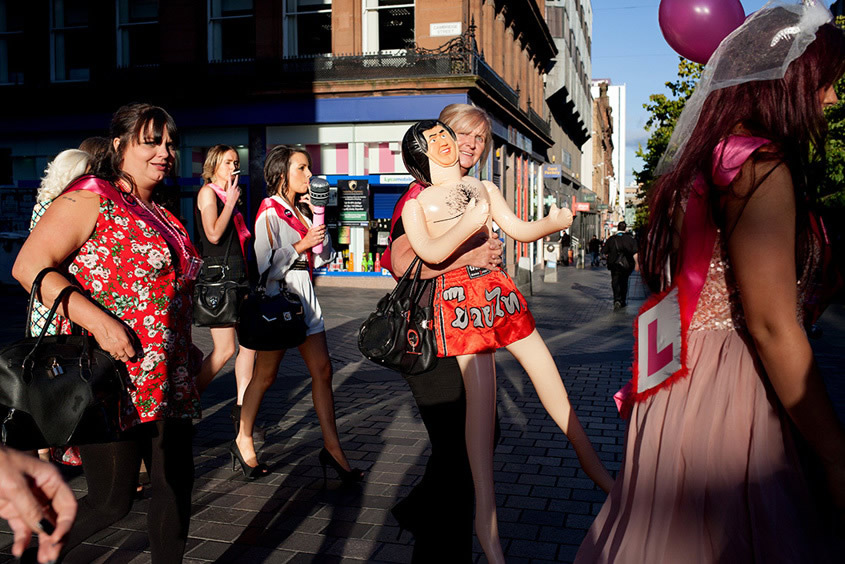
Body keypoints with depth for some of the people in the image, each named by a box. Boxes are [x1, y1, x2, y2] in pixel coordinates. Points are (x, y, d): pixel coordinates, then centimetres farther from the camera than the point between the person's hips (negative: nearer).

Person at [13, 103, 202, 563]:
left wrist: (186, 349, 17)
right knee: (111, 502, 1)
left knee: (176, 485, 11)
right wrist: (98, 321, -23)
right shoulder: (89, 198, -7)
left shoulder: (162, 217, 17)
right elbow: (30, 266, -15)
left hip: (166, 382, 8)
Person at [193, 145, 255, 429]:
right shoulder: (207, 191, -5)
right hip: (217, 274, -8)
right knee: (225, 349, -9)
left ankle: (241, 408, 10)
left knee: (250, 343, 3)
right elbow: (214, 234, -18)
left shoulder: (229, 195, 19)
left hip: (237, 275, 8)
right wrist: (231, 201, -10)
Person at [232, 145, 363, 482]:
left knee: (322, 369, 3)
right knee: (266, 374, 4)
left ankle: (332, 448, 8)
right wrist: (302, 244, -17)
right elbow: (265, 263, -17)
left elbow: (323, 258, 10)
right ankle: (243, 441, 24)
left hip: (304, 293, 7)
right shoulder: (270, 211, -9)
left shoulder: (302, 210, 12)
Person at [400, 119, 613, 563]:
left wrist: (552, 222, -7)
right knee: (480, 389, -15)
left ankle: (591, 460, 23)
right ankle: (485, 514, -12)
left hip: (497, 287, 4)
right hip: (457, 296, -4)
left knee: (544, 368, 4)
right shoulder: (416, 204, 7)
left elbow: (520, 230, 13)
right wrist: (468, 224, -25)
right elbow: (429, 251, -10)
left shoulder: (484, 189, 19)